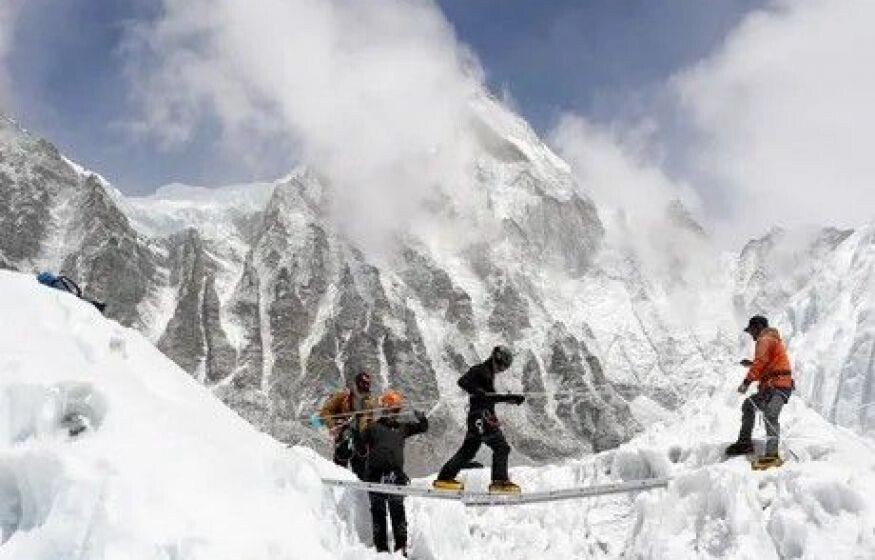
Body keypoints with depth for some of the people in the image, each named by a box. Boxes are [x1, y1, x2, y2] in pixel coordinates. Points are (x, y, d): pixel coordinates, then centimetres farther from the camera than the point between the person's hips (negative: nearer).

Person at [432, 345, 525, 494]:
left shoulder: (489, 374, 23)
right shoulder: (480, 370, -6)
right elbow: (463, 381, -20)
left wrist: (511, 398, 28)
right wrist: (479, 392, -29)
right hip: (481, 417, -10)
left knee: (468, 450, 12)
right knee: (501, 447, -10)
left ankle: (445, 478, 14)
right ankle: (500, 481, -12)